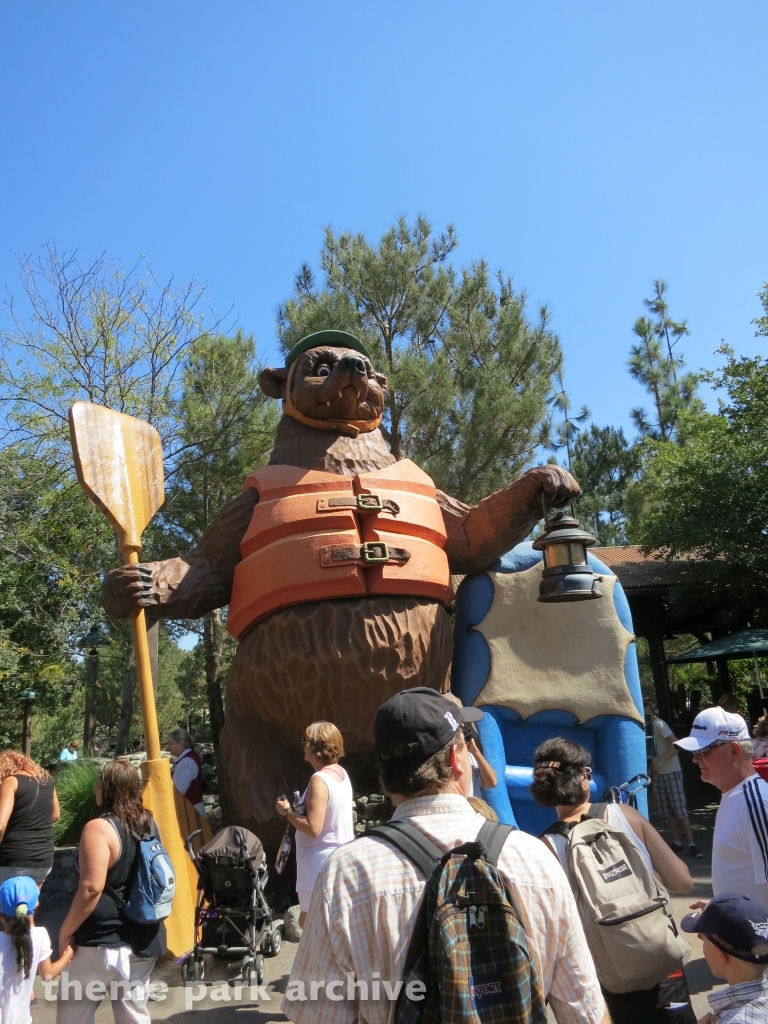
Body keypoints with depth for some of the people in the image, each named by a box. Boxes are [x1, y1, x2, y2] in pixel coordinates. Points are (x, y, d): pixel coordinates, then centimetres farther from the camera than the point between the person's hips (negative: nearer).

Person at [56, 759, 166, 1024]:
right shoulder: (149, 824, 5)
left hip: (104, 940, -7)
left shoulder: (99, 828, -18)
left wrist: (66, 931, -12)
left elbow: (91, 888, -23)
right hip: (144, 937, 7)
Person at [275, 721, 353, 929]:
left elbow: (313, 828, -24)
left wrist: (287, 812, -11)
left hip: (322, 863, -10)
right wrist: (297, 809, 12)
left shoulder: (319, 780, -21)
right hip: (340, 859, 10)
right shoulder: (341, 773, 7)